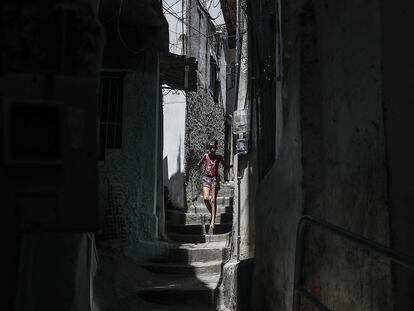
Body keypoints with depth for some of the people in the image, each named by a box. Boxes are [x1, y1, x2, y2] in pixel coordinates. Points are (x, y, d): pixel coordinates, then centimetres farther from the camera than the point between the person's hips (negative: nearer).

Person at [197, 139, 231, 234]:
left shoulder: (219, 157, 6)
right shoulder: (206, 155, 4)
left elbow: (225, 166, 19)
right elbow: (199, 165, 4)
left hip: (215, 178, -1)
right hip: (206, 178, 1)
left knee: (213, 200, -6)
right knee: (206, 198, -13)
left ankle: (212, 223, -5)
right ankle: (212, 215, 16)